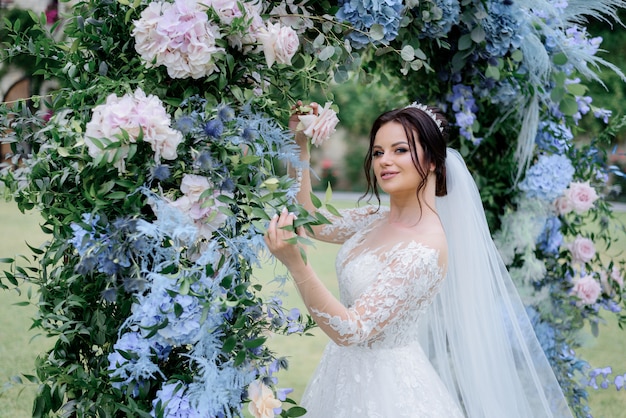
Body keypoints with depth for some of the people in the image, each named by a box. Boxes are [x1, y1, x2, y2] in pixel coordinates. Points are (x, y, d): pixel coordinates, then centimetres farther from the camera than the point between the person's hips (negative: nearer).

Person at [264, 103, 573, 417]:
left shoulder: (425, 250, -26)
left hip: (385, 386, -7)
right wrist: (301, 144, 0)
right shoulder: (377, 220, -3)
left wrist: (295, 263, -40)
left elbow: (352, 331, -30)